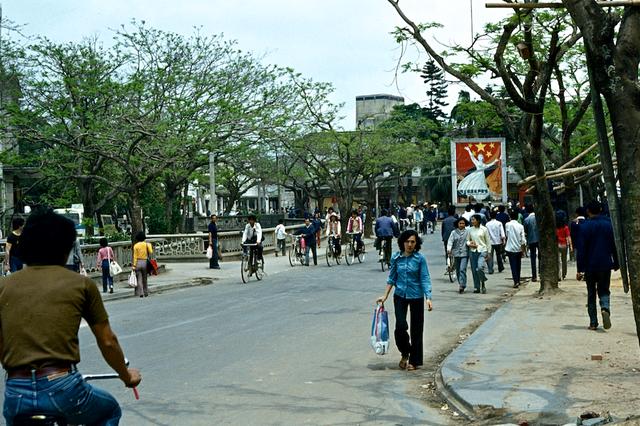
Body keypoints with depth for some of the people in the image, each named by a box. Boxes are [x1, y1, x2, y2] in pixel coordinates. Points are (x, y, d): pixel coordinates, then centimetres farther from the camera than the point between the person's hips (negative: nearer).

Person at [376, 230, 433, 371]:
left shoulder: (420, 258, -9)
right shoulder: (396, 257, -1)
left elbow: (425, 279, -9)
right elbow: (392, 278, 8)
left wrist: (428, 298, -19)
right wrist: (385, 296, 6)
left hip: (416, 296, -1)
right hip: (400, 296, 2)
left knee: (416, 329, 5)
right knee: (400, 326, -10)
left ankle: (414, 361, 18)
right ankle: (405, 353, 17)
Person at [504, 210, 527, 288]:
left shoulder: (508, 225, -9)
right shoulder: (520, 226, -3)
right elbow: (523, 239, -3)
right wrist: (523, 250, 4)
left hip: (511, 248, -3)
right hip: (519, 248, 3)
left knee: (513, 266, -3)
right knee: (518, 265, 15)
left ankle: (516, 281, -14)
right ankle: (518, 280, 25)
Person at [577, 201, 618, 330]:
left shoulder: (585, 226, -7)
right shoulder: (609, 224, 2)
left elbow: (582, 249, -8)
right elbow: (615, 246, 8)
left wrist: (580, 269, -6)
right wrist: (616, 264, 18)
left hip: (590, 266, -2)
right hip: (605, 265, 2)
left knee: (591, 294, 9)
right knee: (604, 290, 12)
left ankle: (593, 322, 6)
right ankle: (605, 308, -19)